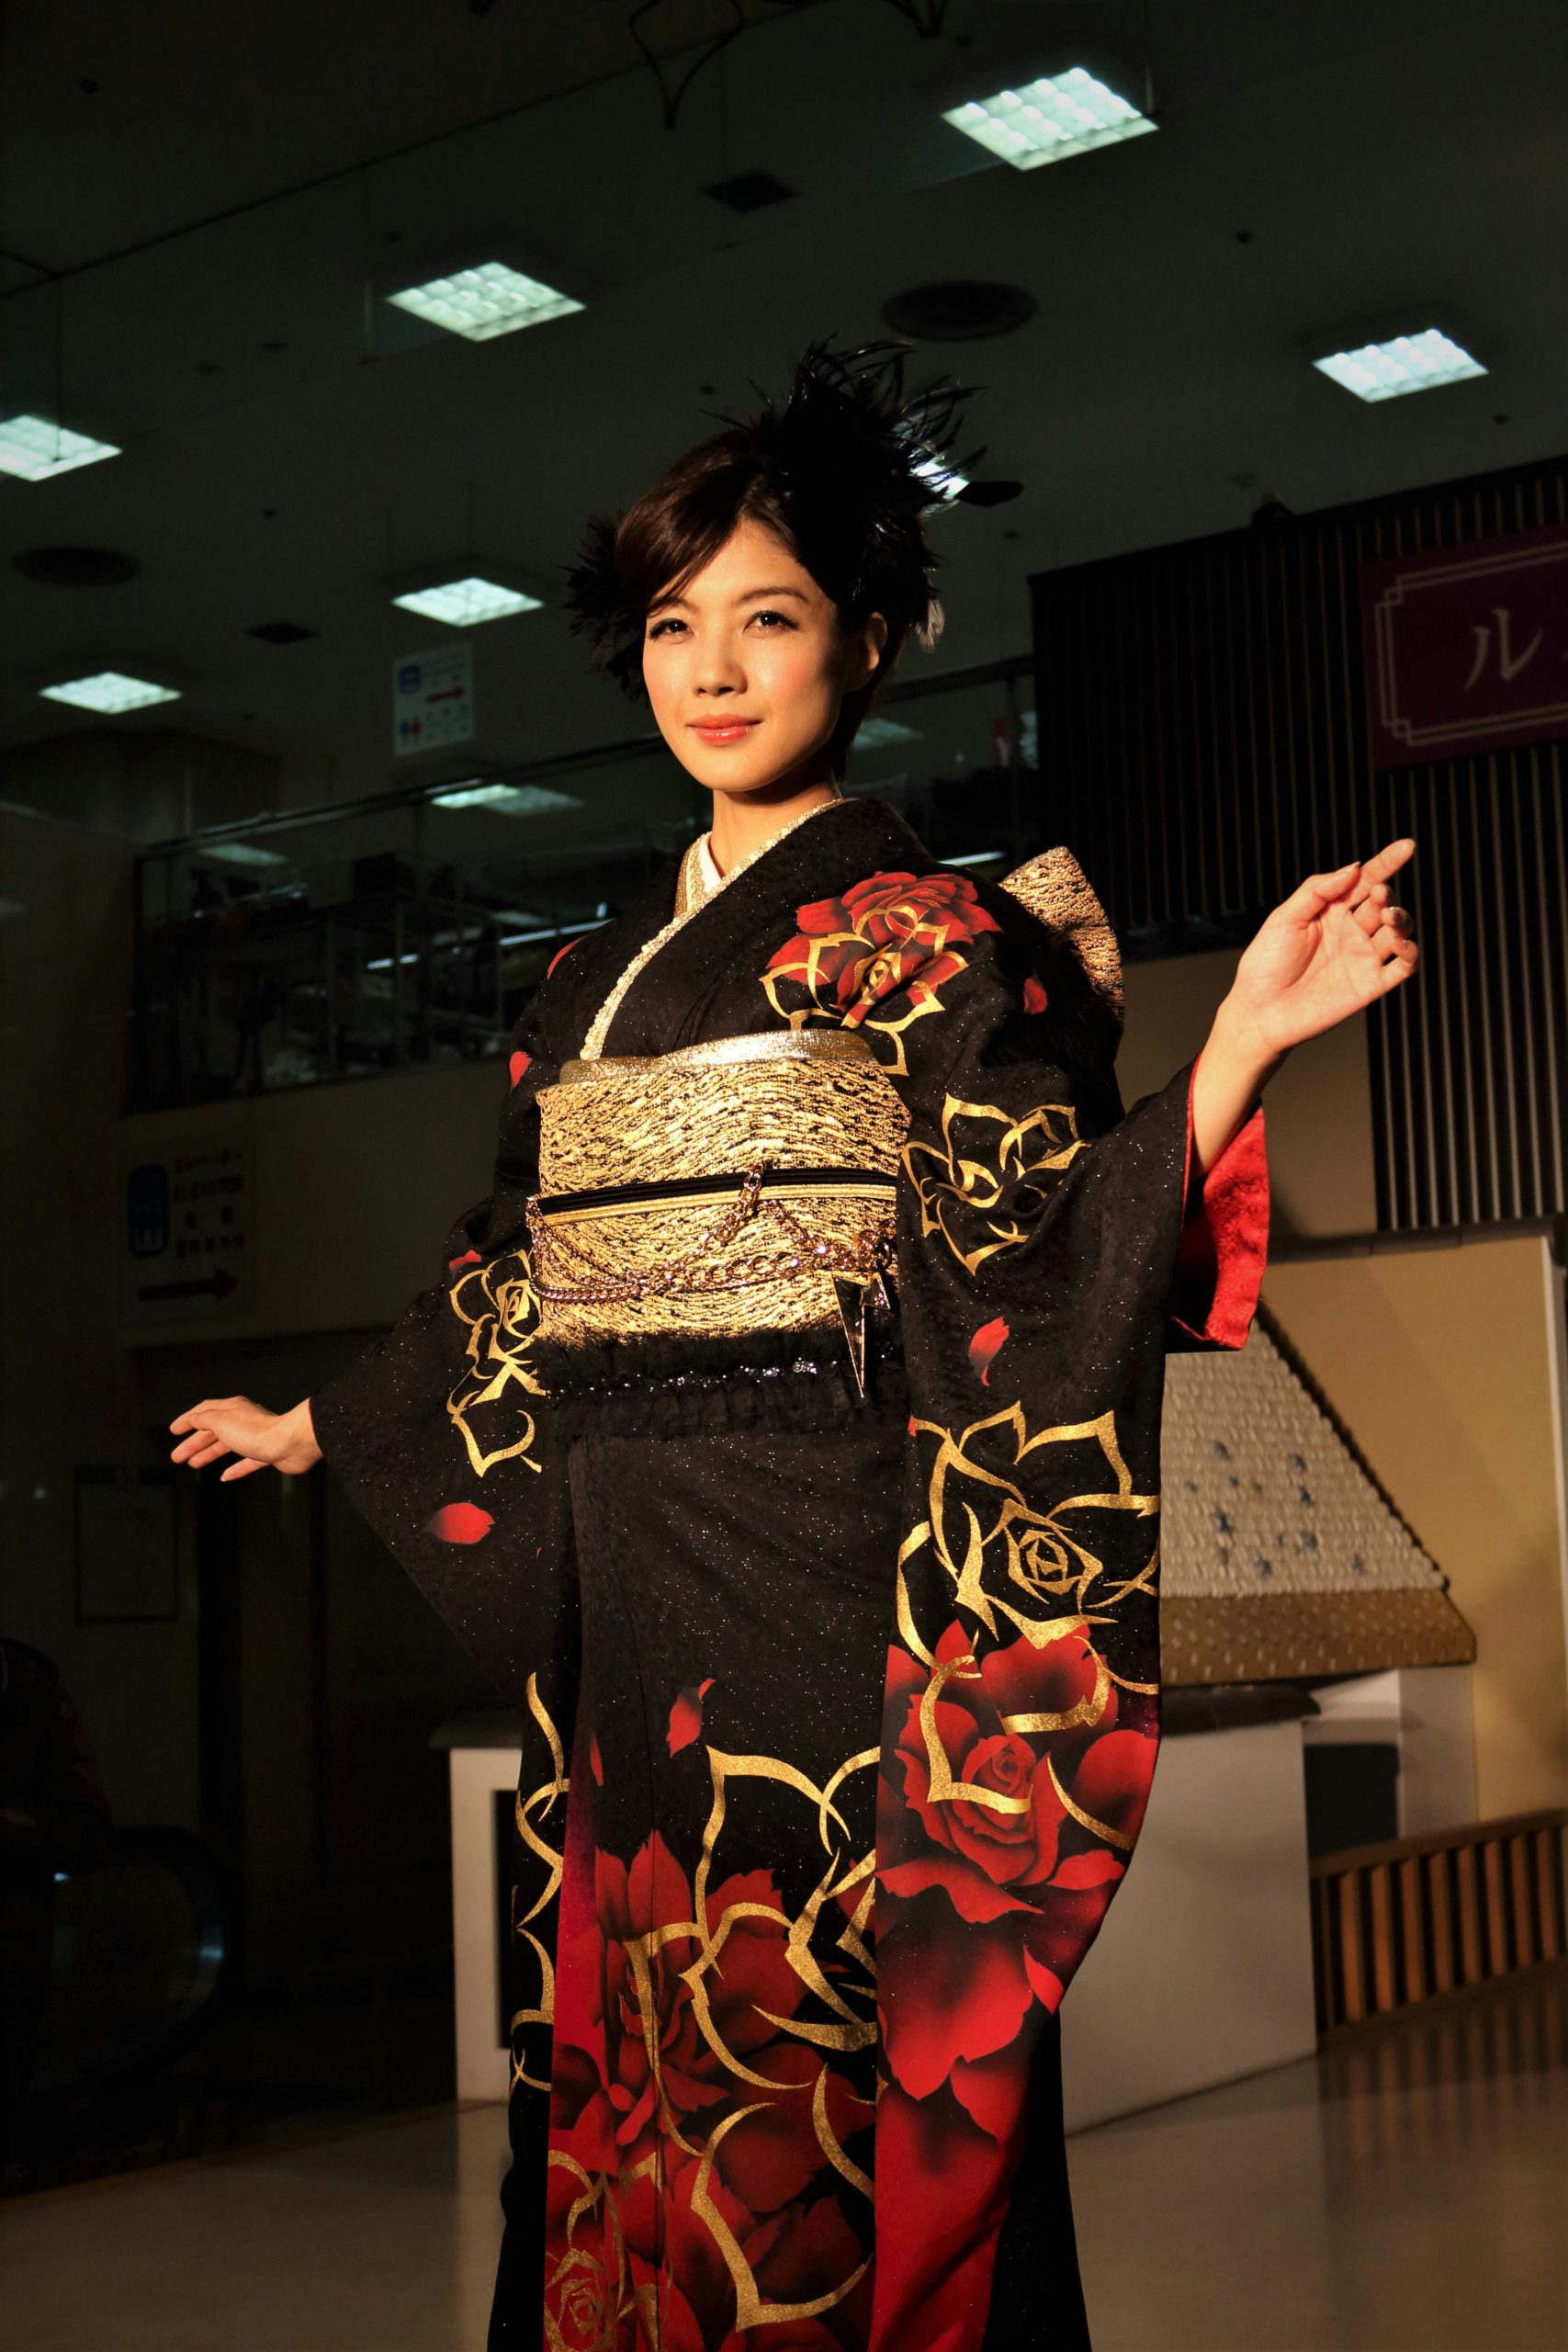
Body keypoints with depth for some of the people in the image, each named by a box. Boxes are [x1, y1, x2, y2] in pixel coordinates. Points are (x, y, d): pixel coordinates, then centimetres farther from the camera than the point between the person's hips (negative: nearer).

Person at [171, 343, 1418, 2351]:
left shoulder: (927, 942, -1)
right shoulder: (591, 982, 16)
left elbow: (1029, 1260, -11)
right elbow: (510, 1281, 24)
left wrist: (1238, 1051, -25)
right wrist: (316, 1425, 35)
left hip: (817, 1576, -6)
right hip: (618, 1602, 6)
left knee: (794, 2076, -5)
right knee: (622, 2069, 10)